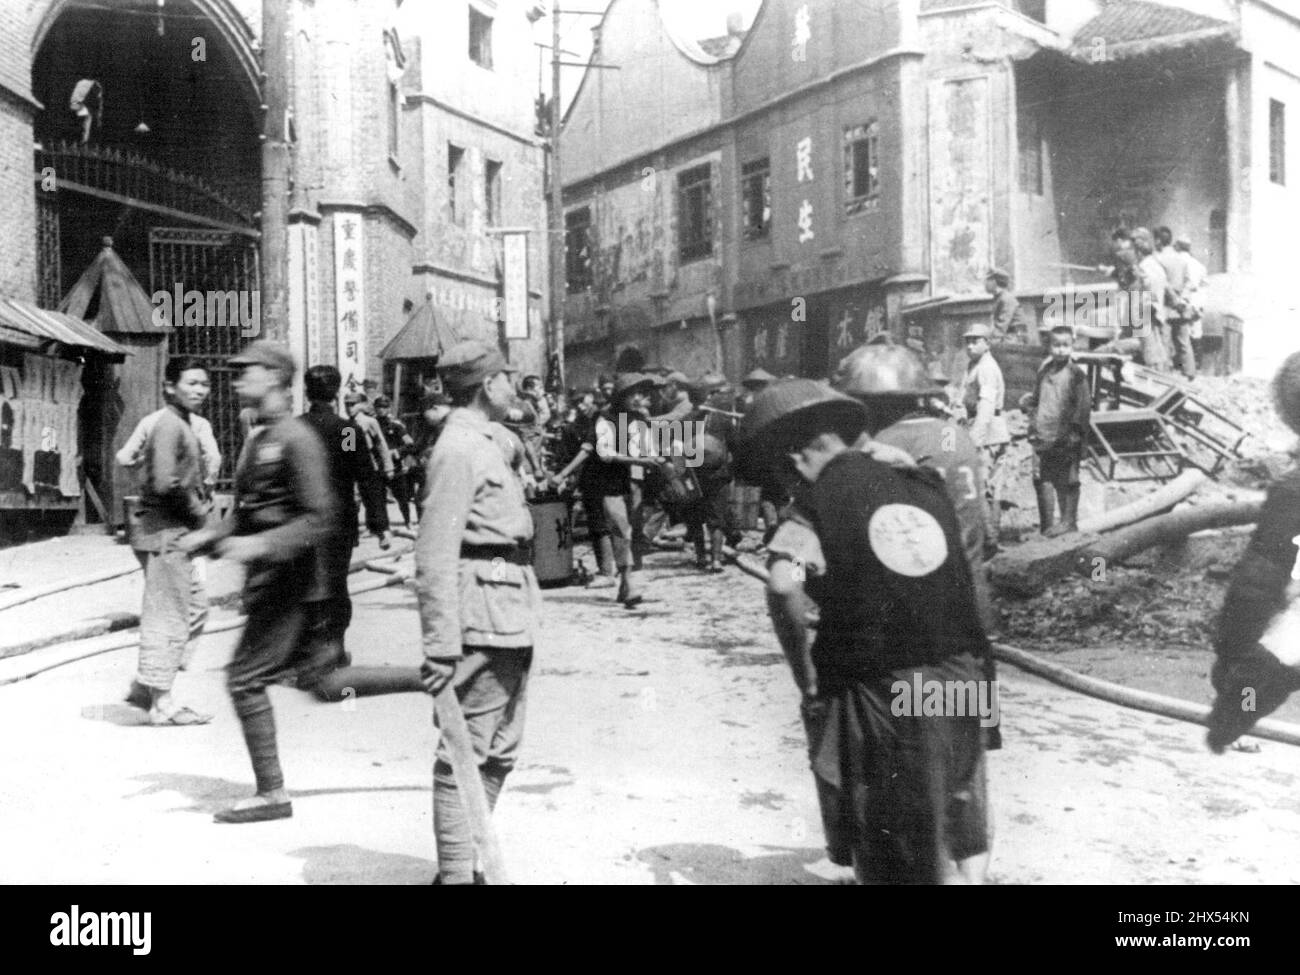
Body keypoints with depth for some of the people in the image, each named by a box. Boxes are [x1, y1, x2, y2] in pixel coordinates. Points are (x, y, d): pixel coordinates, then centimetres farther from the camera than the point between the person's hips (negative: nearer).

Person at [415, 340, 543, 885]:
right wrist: (442, 645, -25)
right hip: (482, 618, -11)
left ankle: (470, 857, 30)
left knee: (500, 751, 18)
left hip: (509, 618, 11)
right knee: (466, 753, -4)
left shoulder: (484, 443, 18)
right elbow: (436, 555, -20)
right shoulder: (459, 450, -14)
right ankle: (455, 874, 4)